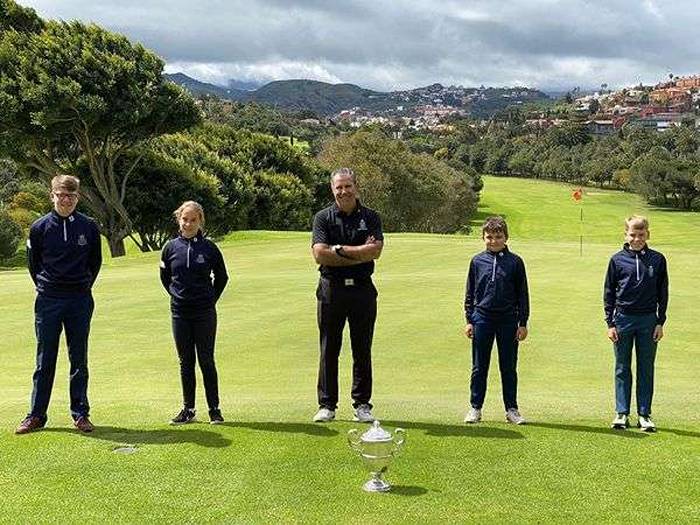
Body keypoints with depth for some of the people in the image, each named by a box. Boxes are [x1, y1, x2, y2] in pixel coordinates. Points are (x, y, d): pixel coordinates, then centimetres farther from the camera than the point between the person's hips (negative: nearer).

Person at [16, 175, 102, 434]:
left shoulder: (89, 227, 0)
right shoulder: (40, 227, -1)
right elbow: (33, 263, 10)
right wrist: (46, 287, 10)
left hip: (80, 301, 1)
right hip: (48, 302, 0)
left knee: (79, 361, 6)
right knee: (44, 361, 5)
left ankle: (80, 414, 14)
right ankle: (36, 415, 14)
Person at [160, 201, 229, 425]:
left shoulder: (209, 247, -4)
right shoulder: (171, 247, 1)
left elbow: (221, 277, 9)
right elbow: (164, 277, 16)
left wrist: (211, 298, 6)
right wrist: (177, 295, 10)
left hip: (205, 313, -2)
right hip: (180, 313, 2)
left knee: (206, 361, 2)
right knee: (185, 362, 10)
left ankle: (214, 409, 11)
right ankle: (188, 409, 19)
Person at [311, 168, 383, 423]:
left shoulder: (370, 217, 6)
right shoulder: (323, 217, 3)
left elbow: (375, 250, -10)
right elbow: (320, 255, -10)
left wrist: (339, 249, -10)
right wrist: (358, 254, -10)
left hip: (362, 289, 1)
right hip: (331, 289, -1)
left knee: (362, 350, 6)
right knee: (329, 350, 4)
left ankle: (362, 404, 16)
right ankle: (327, 405, 13)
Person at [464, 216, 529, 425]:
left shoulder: (515, 262, 1)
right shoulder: (477, 261, 4)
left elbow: (523, 294, 4)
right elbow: (470, 293, 9)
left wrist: (523, 323, 1)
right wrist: (469, 320, 4)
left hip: (508, 320, -1)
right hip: (482, 319, 1)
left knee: (509, 367, 7)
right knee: (479, 367, 7)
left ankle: (511, 409, 17)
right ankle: (475, 408, 16)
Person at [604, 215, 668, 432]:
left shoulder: (657, 260, 3)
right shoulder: (618, 260, 1)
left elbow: (663, 293, 7)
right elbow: (609, 293, 4)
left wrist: (660, 322, 1)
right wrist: (610, 323, -1)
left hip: (648, 320, 1)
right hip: (623, 319, 0)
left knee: (646, 369, 6)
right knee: (622, 369, 6)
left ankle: (644, 414, 14)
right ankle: (622, 413, 13)